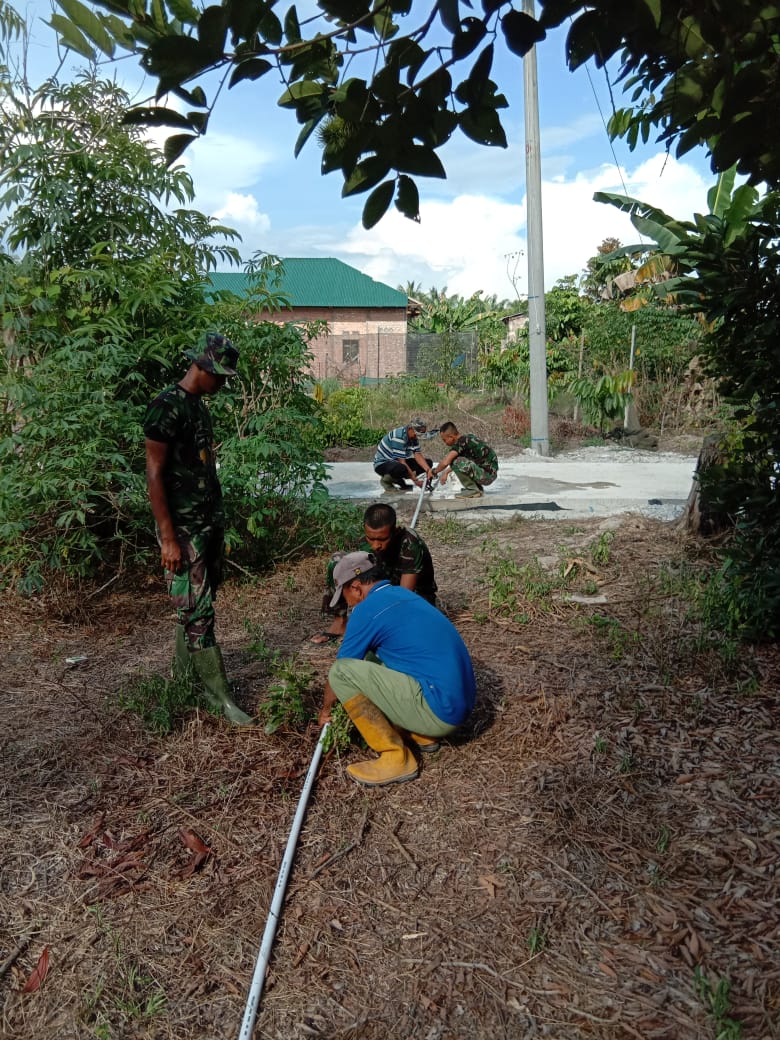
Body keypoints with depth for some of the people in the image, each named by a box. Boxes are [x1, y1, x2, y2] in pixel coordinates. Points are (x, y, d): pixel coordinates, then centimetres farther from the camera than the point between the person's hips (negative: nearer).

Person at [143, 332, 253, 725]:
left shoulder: (199, 405, 13)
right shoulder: (167, 406, -14)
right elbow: (154, 474, -17)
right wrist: (168, 539, -19)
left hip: (209, 522, 9)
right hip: (183, 529, -9)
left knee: (199, 604, 15)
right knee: (196, 612, -3)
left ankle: (184, 672, 29)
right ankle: (221, 698, 3)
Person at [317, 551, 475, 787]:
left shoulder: (367, 609, -10)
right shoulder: (404, 595, 16)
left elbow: (338, 671, 4)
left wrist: (325, 709, 23)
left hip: (439, 712, -9)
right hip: (460, 704, 9)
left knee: (342, 671, -11)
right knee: (371, 661, 21)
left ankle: (396, 758, -5)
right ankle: (420, 735, 17)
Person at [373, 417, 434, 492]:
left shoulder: (413, 437, -1)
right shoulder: (398, 437, -27)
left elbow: (418, 455, -7)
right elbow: (401, 461, -29)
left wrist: (428, 470, -24)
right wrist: (415, 480, -30)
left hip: (398, 462, 9)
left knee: (428, 462, -1)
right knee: (401, 469, -43)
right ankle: (386, 479, -8)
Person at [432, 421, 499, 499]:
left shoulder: (462, 442, -18)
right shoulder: (467, 437, 9)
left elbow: (445, 462, -25)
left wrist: (434, 472, -7)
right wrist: (446, 472, 22)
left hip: (488, 475, -10)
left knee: (456, 462, -23)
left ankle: (473, 490, -7)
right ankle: (478, 488, 17)